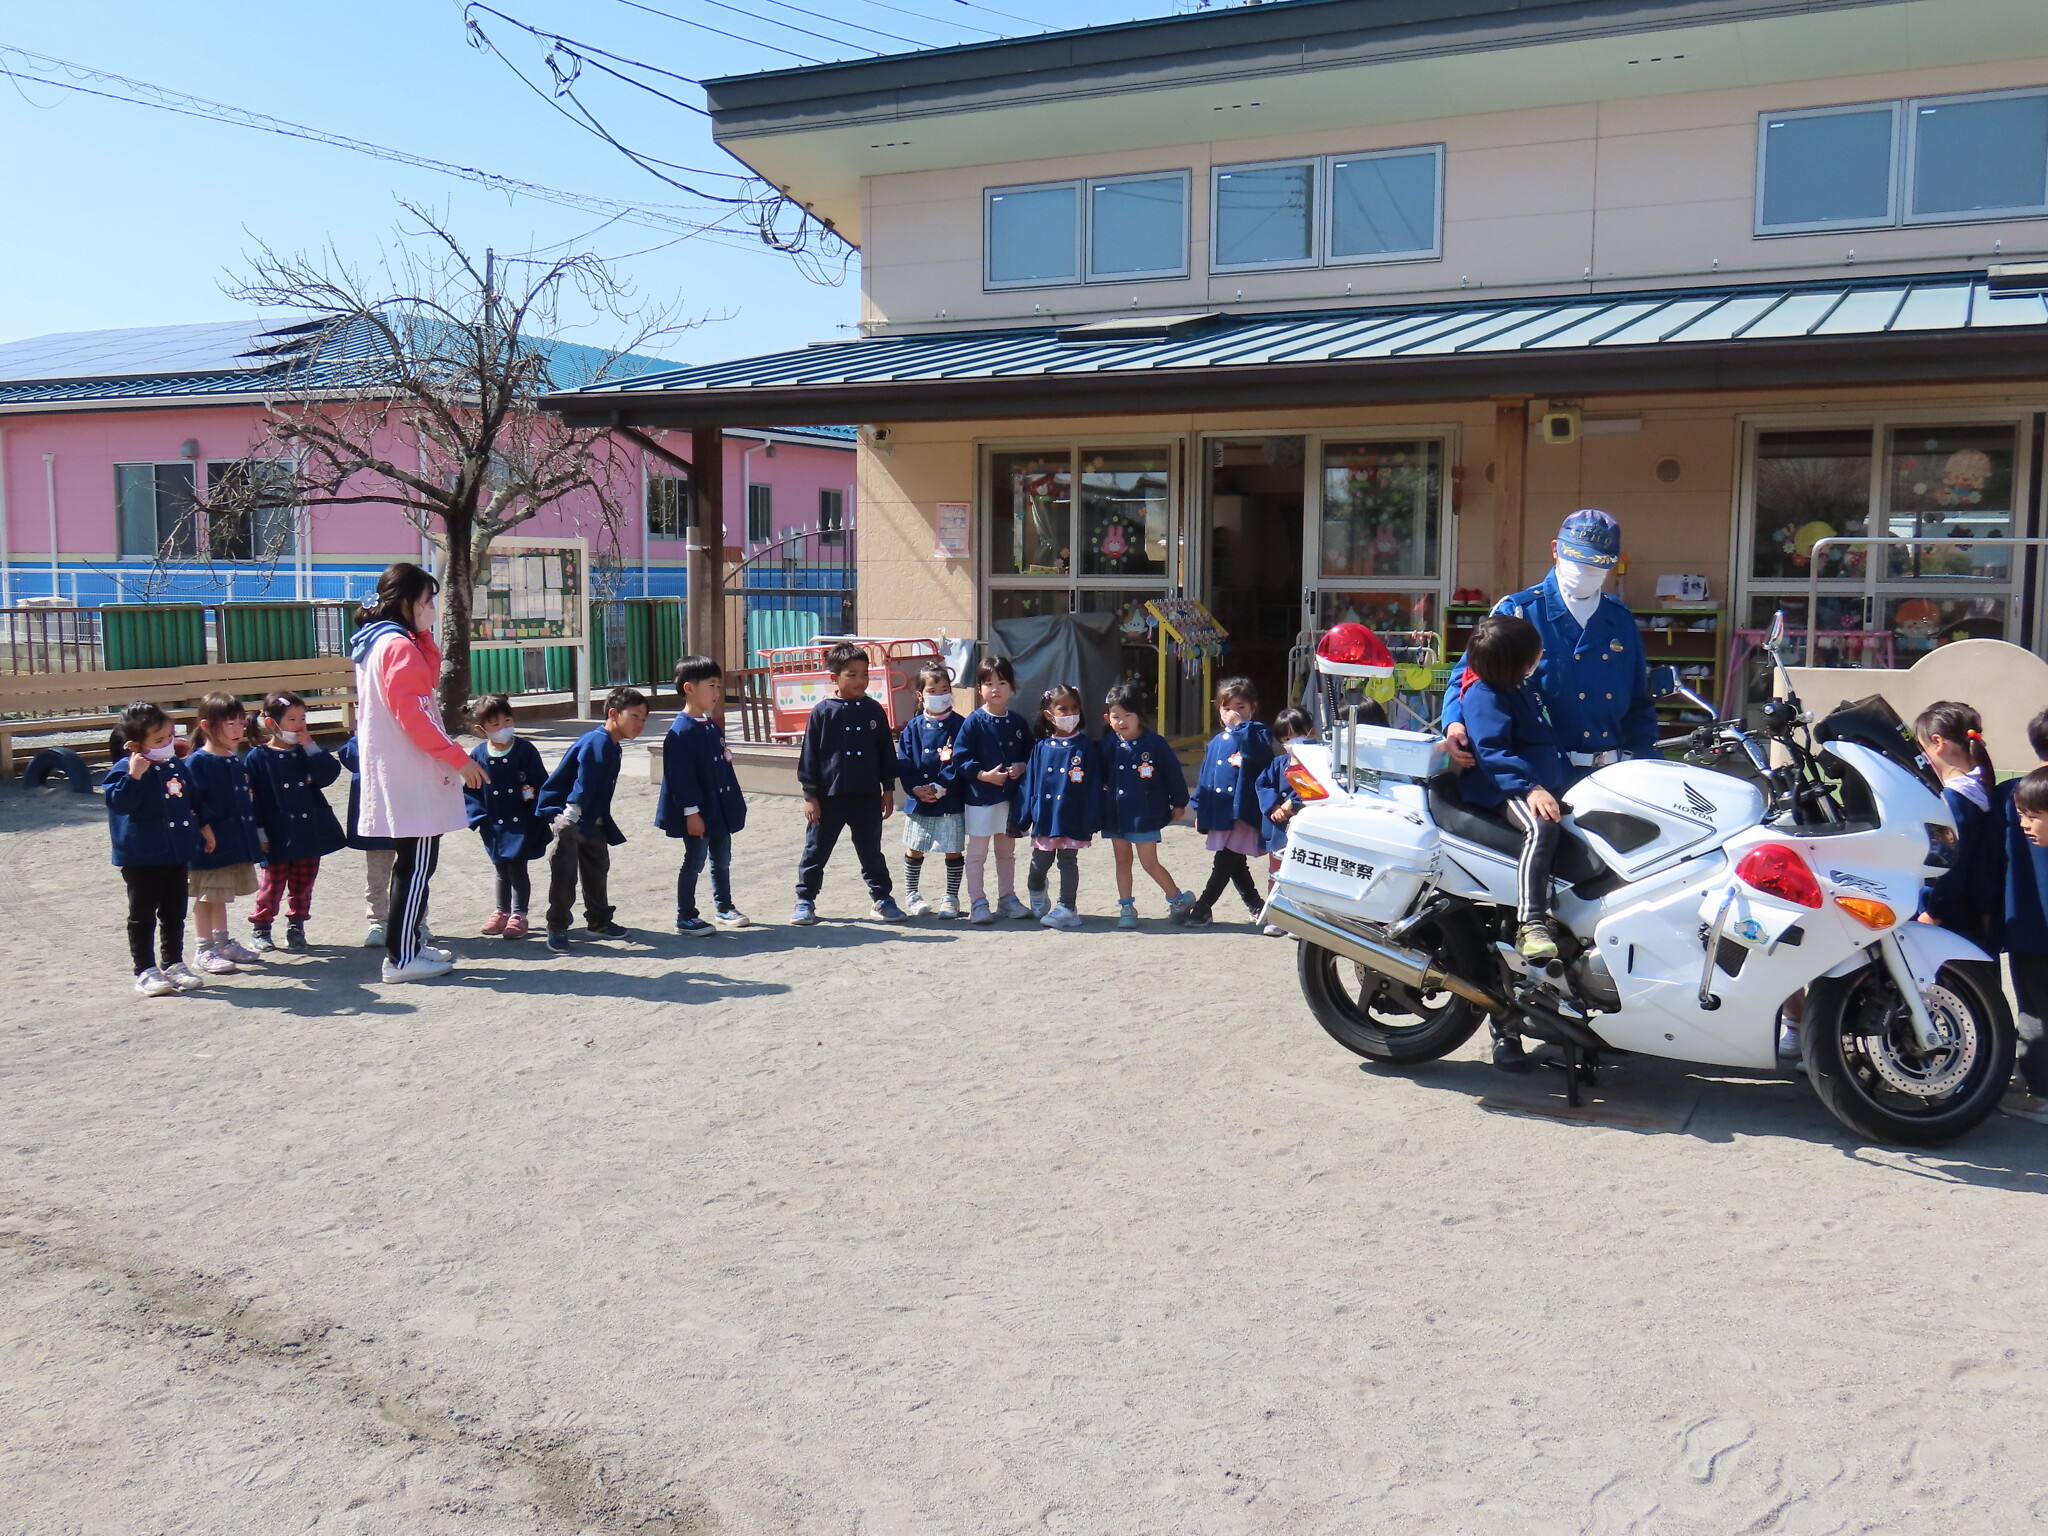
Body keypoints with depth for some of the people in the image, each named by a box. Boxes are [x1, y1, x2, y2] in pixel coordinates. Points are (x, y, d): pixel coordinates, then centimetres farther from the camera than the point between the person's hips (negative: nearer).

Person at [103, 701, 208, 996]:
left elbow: (190, 800, 21)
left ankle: (174, 964, 25)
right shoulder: (125, 770, -15)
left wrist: (197, 830, 19)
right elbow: (119, 803, -30)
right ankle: (145, 971, 10)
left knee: (174, 915, 15)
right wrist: (134, 776, -37)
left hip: (176, 855, 7)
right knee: (143, 917, 4)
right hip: (141, 858, -7)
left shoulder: (176, 766, 6)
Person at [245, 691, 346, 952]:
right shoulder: (257, 759, -5)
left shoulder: (307, 753, 7)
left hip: (310, 832, 4)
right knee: (272, 886, 3)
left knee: (303, 884, 12)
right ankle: (260, 929, 16)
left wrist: (310, 746, -12)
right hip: (278, 837, -4)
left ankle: (296, 926, 24)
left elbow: (328, 775, -9)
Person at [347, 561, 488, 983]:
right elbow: (412, 714, -20)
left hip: (392, 771, 10)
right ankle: (401, 958, -1)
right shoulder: (398, 646, -15)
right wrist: (459, 758, -17)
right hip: (409, 774, -10)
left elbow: (428, 679, 20)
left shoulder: (376, 643, 15)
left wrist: (424, 634, 9)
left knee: (413, 863, 17)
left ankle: (412, 944, 25)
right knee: (417, 865, -5)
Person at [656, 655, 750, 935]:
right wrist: (691, 811, -22)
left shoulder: (712, 726, 9)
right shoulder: (681, 731, -18)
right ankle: (685, 917, 11)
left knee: (722, 859, 17)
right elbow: (681, 776, -21)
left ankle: (724, 906, 32)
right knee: (695, 860, 0)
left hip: (721, 808, 8)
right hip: (698, 812, -8)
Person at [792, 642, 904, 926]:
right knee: (816, 850, 6)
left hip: (867, 796, 2)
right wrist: (810, 795, -6)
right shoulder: (822, 712, -5)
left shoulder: (874, 711, 3)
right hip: (830, 796, -2)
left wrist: (888, 790, 7)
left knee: (871, 851, 13)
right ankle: (805, 900, 17)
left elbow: (886, 753, 9)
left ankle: (882, 898, 24)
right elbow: (809, 756, -3)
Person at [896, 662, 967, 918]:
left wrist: (940, 787, -20)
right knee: (914, 849, 11)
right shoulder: (913, 728, 3)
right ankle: (911, 895, 27)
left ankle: (951, 898, 20)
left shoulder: (959, 726, -4)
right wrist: (916, 788, -15)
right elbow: (903, 763, -1)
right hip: (918, 801, 2)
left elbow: (959, 762, -11)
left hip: (951, 800, -2)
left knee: (954, 850, 6)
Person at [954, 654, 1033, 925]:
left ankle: (1007, 899, 27)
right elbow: (960, 758, -12)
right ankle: (977, 903, 9)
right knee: (977, 853, 3)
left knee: (1007, 852, 16)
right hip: (980, 797, -4)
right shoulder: (974, 722, -10)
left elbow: (1030, 752, 11)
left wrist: (1021, 766, -9)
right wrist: (984, 775, -21)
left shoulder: (1017, 722, 3)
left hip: (1011, 796, 4)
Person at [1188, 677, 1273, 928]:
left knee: (1224, 862, -6)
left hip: (1244, 812, -7)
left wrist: (1241, 725, -24)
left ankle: (1204, 905, 4)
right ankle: (1256, 906, 29)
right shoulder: (1216, 742, 13)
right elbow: (1206, 777, 18)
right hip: (1220, 813, 7)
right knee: (1235, 864, 14)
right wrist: (1200, 809, 16)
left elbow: (1258, 751, -29)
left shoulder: (1258, 734, -4)